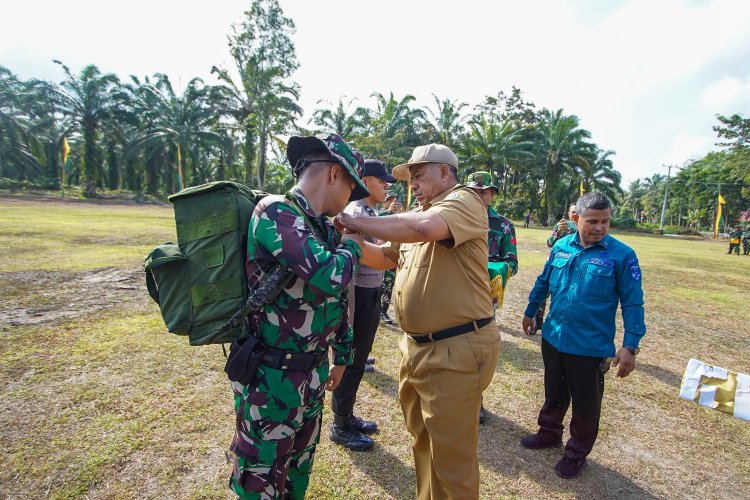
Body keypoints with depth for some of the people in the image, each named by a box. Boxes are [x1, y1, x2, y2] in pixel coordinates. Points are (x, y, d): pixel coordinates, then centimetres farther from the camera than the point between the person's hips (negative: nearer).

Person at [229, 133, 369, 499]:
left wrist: (342, 356, 20)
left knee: (300, 466, 26)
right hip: (271, 377, -8)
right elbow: (327, 277, -31)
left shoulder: (324, 228, 7)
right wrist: (352, 246, -9)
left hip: (313, 372, 8)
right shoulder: (275, 211, -19)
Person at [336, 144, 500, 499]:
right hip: (415, 347, 9)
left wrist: (360, 223, -22)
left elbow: (426, 227, -34)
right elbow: (383, 258, 23)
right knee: (422, 442, 25)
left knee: (451, 458, 7)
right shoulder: (417, 216, 14)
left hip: (456, 350, -9)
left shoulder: (463, 201, -12)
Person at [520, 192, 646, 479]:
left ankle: (577, 454, 36)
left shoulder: (621, 255, -12)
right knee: (554, 394, 23)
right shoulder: (561, 246, -1)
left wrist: (630, 346, -13)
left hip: (591, 348, -4)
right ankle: (549, 434, 46)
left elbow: (633, 303, -10)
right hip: (552, 338, 4)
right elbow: (543, 282, 12)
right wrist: (530, 312, 20)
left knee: (585, 406, 14)